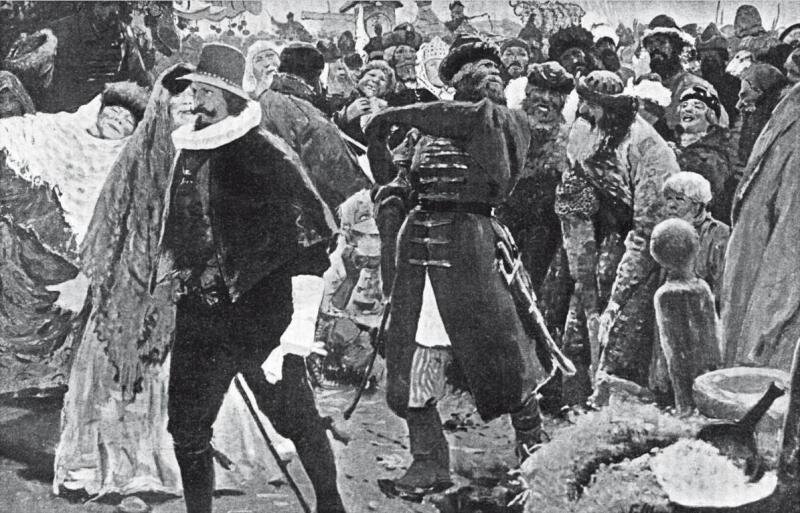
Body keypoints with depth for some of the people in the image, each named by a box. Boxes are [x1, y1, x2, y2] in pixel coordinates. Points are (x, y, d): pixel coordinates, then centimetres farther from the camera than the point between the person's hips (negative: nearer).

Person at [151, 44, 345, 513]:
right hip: (200, 314, 6)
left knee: (296, 417, 5)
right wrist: (170, 283, 15)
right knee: (186, 429, 6)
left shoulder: (265, 152, -9)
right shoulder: (189, 153, 10)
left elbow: (316, 228, -13)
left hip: (262, 312, -5)